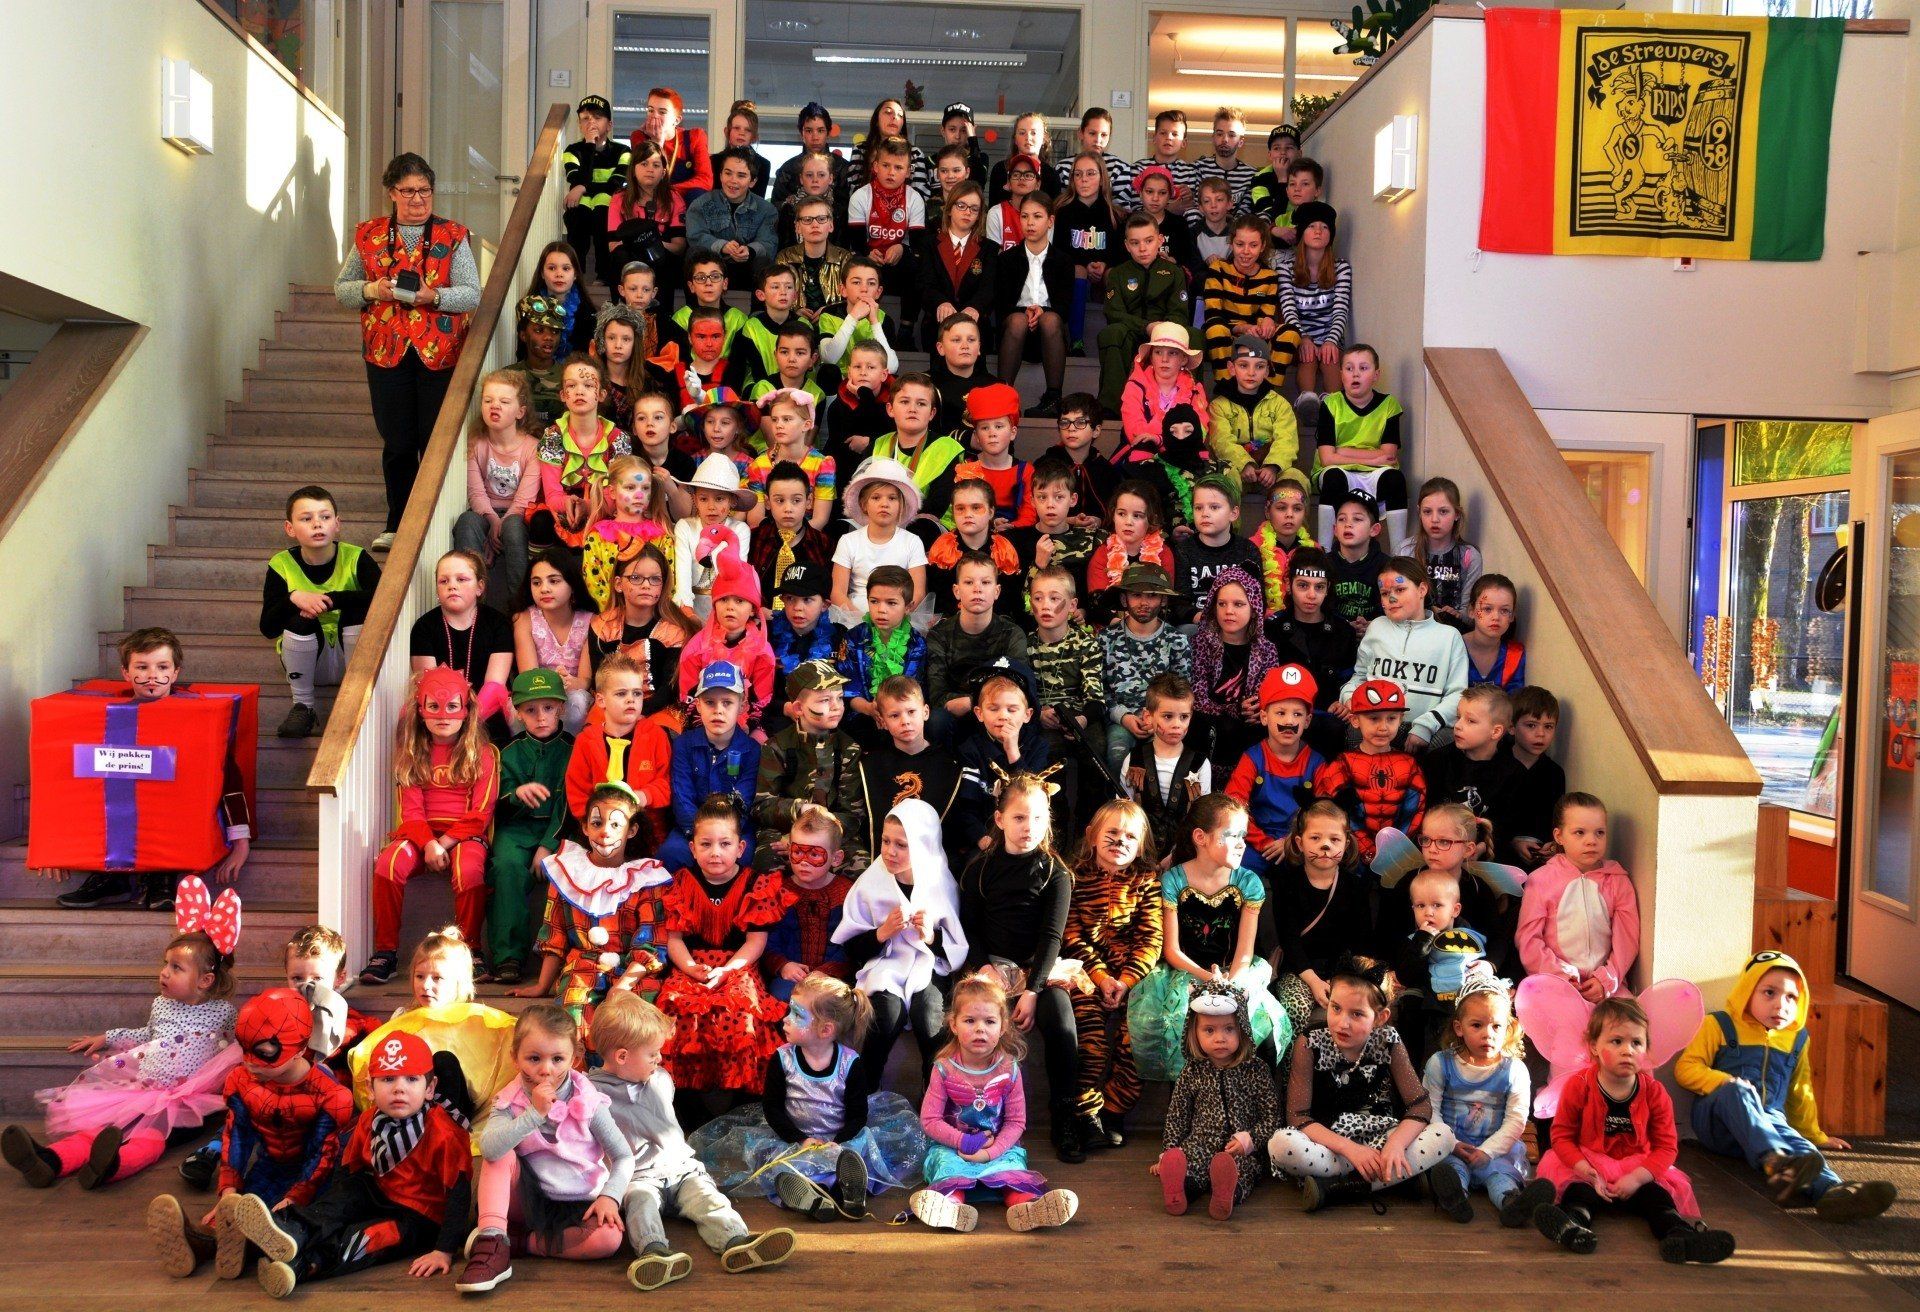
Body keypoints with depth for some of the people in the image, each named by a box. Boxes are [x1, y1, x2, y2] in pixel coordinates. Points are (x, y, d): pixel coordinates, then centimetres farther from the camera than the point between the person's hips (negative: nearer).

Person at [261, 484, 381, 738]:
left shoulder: (355, 558, -10)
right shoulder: (282, 565, -8)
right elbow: (268, 628, -12)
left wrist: (331, 599, -30)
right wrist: (294, 598, -30)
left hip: (350, 655, 0)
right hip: (311, 664, 0)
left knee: (358, 609, -26)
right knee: (299, 622, -28)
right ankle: (303, 706, -11)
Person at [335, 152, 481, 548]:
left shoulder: (452, 237, 2)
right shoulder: (369, 235, 8)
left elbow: (473, 294, -6)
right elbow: (341, 289, 12)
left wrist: (432, 296, -22)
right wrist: (372, 290, -9)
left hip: (439, 354, -2)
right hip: (386, 353, 2)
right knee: (397, 442, 7)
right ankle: (398, 524, 19)